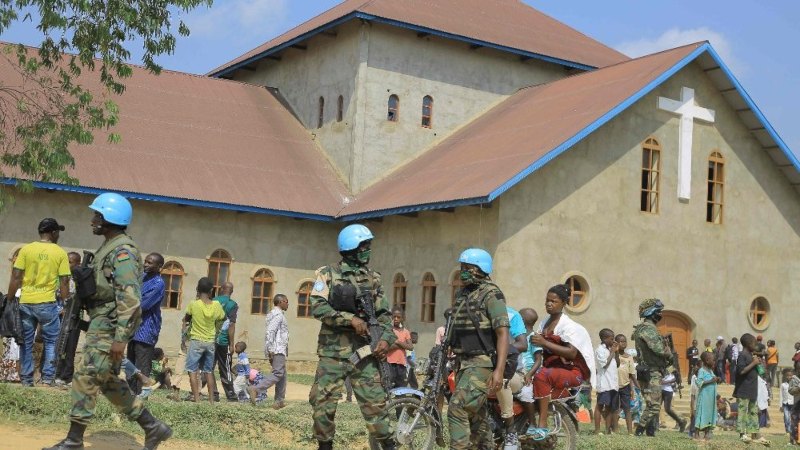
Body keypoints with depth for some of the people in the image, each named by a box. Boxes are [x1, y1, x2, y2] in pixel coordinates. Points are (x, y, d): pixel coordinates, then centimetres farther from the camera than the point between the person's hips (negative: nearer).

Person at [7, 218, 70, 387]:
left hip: (26, 302, 2)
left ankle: (26, 379, 13)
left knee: (26, 342, 11)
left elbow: (15, 277, 0)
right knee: (51, 341, 10)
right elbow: (64, 281, -3)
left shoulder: (26, 249, 3)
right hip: (47, 303, -2)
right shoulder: (60, 253, -1)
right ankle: (48, 377, 4)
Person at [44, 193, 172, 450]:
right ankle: (153, 428, 16)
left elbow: (130, 298, -24)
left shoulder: (122, 252, -16)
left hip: (109, 328, -10)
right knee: (108, 382, 13)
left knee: (85, 379, -6)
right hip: (101, 325, 10)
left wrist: (120, 338, -27)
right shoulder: (110, 248, 16)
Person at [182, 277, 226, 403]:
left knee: (192, 370, 0)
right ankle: (211, 399, 14)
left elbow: (186, 319, 2)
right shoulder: (217, 306, -5)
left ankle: (196, 398, -8)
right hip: (211, 342, 4)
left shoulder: (193, 304, -13)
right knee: (208, 371, 14)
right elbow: (222, 320, 8)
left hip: (196, 341, -4)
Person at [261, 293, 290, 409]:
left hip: (279, 350, 11)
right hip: (277, 349, -11)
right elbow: (270, 332, -20)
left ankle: (279, 401, 10)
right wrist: (271, 350, -22)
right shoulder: (278, 314, -10)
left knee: (282, 374, 10)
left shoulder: (274, 314, 21)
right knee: (278, 373, -16)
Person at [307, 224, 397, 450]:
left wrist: (386, 338, -7)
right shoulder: (328, 274, 0)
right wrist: (351, 319, -18)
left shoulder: (373, 278, 10)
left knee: (374, 401, -1)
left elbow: (384, 313, 11)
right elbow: (318, 307, -11)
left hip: (363, 352, 2)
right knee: (324, 403, 1)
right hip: (333, 351, -2)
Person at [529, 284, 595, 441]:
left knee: (541, 376, -35)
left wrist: (545, 343, -27)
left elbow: (572, 353, -21)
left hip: (572, 371, -7)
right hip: (551, 370, 7)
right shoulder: (543, 324, 14)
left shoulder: (569, 326, -7)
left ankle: (543, 426, -35)